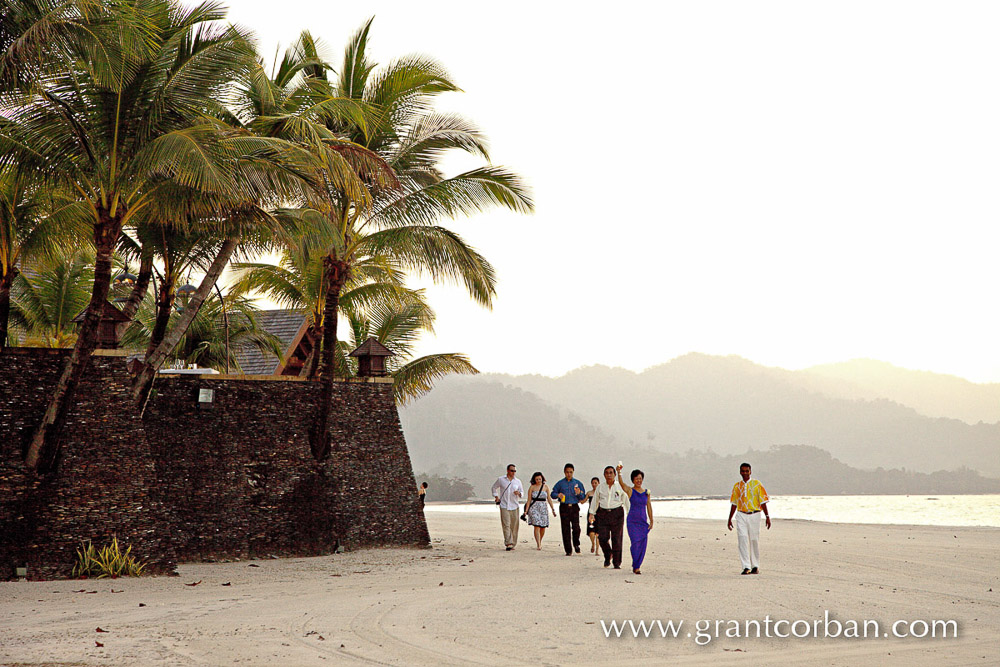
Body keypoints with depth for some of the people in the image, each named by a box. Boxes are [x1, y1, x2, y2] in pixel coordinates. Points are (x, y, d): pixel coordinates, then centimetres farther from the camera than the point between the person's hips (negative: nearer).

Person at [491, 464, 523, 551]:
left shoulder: (518, 481, 8)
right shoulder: (500, 479, 3)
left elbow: (522, 491, 14)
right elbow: (494, 487, 18)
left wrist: (519, 493, -9)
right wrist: (496, 496, 5)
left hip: (514, 506, 3)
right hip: (504, 506, -3)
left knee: (514, 526, 4)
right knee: (506, 525, -13)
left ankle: (513, 544, 14)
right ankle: (508, 544, -20)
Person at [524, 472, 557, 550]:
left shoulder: (545, 486, 6)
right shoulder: (532, 487, 0)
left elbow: (549, 499, 8)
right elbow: (529, 500, 1)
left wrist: (552, 509, 5)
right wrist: (526, 510, -5)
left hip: (543, 508, 3)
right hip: (534, 508, -3)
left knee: (543, 527, 4)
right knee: (537, 526, -14)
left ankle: (539, 542, 29)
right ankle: (539, 545, -16)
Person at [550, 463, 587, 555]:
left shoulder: (577, 483, 10)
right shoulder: (560, 483, 8)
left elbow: (583, 497, 11)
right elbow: (553, 493, 8)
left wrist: (579, 493, -10)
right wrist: (558, 495, -13)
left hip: (574, 507, 0)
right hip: (564, 507, 0)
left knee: (576, 527, -13)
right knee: (565, 530, -1)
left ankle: (576, 544, 14)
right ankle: (568, 550, 6)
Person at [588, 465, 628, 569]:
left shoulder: (620, 487, 4)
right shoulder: (600, 487, 10)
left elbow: (626, 501, 6)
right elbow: (595, 501, 16)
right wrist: (592, 513, 8)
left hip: (617, 513, -2)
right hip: (603, 514, 2)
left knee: (616, 539, -3)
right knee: (602, 537, -7)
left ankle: (617, 563, 5)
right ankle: (608, 556, 20)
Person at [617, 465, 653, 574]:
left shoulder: (647, 492, 9)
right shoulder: (630, 490, -2)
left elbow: (649, 507, 11)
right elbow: (621, 483, -20)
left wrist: (651, 521, 6)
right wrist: (619, 472, -37)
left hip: (643, 522, 4)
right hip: (632, 521, -4)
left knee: (642, 545, 0)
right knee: (635, 543, -13)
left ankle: (636, 566, 15)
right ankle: (635, 567, -2)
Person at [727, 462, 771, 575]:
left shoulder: (757, 484, 3)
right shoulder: (737, 486, 11)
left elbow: (762, 501, 2)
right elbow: (734, 504, 16)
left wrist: (767, 517, -4)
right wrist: (730, 519, 15)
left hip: (754, 515, -2)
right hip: (741, 515, 2)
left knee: (754, 540, 3)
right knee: (742, 540, -9)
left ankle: (755, 566, 16)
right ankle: (746, 567, -11)